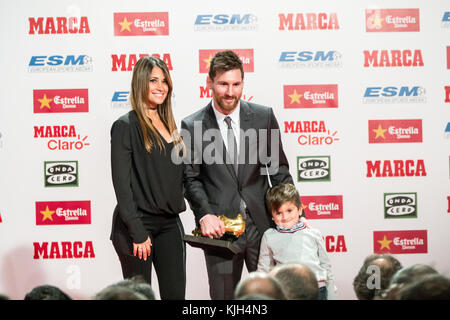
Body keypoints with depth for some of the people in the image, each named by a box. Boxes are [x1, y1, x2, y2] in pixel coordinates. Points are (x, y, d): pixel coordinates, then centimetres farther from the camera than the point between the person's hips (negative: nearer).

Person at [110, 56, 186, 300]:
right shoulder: (126, 126, -7)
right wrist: (138, 233, -17)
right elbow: (121, 184, -12)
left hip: (170, 224, 7)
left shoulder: (168, 125, 15)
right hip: (138, 223, -6)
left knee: (176, 294, 2)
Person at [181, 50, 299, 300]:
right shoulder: (192, 126, 0)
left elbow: (278, 170, 7)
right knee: (223, 296, 5)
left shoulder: (264, 117, 4)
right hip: (220, 228, -1)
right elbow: (191, 179, 2)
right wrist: (204, 215, -14)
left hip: (261, 223, 1)